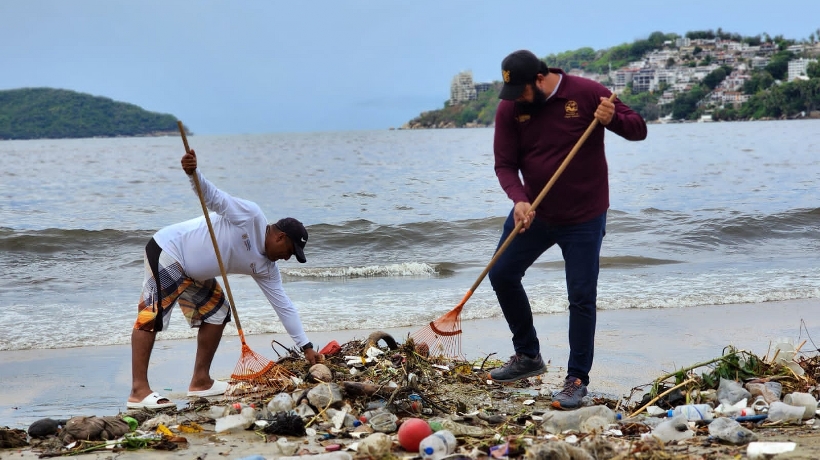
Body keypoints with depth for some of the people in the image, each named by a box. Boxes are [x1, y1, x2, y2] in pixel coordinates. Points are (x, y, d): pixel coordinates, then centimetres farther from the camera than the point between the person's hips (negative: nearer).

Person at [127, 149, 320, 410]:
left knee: (217, 313, 8)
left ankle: (200, 382, 11)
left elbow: (283, 306, 7)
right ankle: (139, 391, -22)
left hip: (194, 275, 10)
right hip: (168, 250, -10)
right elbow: (213, 197, -19)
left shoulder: (265, 268, 6)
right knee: (152, 316, -16)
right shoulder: (250, 216, -15)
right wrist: (193, 173, -40)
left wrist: (306, 347, 5)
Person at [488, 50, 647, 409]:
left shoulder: (587, 93, -13)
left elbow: (638, 129, -6)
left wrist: (612, 118, -28)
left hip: (584, 217, -4)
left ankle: (577, 379, 9)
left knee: (581, 298, -4)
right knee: (502, 274, 7)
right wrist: (519, 199, -24)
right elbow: (505, 164, -5)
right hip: (534, 211, 4)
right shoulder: (509, 108, -5)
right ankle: (528, 356, 25)